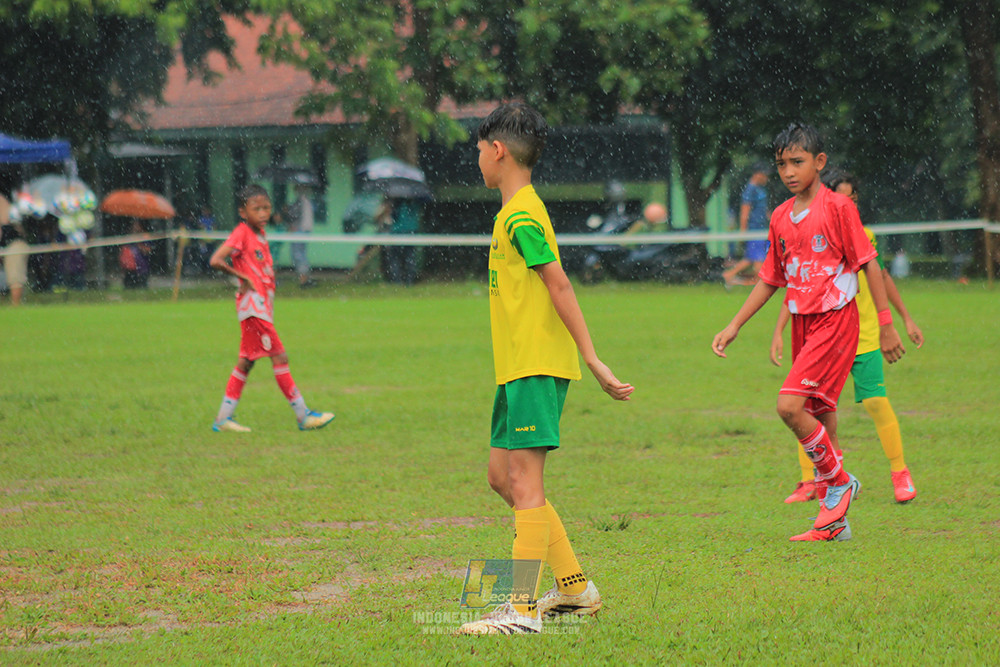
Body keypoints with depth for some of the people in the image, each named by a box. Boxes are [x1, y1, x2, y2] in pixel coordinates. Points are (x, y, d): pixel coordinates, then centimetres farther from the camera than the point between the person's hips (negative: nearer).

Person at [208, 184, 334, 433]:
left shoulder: (260, 234, 13)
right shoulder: (241, 234, -11)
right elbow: (215, 261, -20)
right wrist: (243, 277, -14)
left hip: (263, 306, 9)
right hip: (252, 304, -9)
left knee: (246, 362, 10)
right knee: (280, 358, -8)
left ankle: (223, 418, 13)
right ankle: (303, 415, -6)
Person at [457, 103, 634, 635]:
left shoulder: (520, 217, -14)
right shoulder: (517, 212, 16)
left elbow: (559, 286, -18)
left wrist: (592, 359, -21)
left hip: (535, 368, -10)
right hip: (516, 368, 10)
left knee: (524, 482, -10)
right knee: (502, 476, 13)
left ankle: (524, 610, -10)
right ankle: (575, 589, 18)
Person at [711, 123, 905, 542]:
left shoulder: (838, 208, -9)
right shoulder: (780, 217, 10)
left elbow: (868, 264, -8)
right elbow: (770, 279, 18)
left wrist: (886, 326, -9)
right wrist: (734, 326, 14)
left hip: (835, 321, -7)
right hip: (802, 323, 7)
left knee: (790, 405, -19)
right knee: (818, 416, 9)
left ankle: (840, 482, -1)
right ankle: (834, 520, 15)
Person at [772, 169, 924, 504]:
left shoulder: (865, 236, 3)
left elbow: (882, 277, 17)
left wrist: (906, 319, 21)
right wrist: (778, 333, -6)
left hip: (864, 337, 0)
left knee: (875, 400, -10)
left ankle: (900, 474, 4)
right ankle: (809, 482, 9)